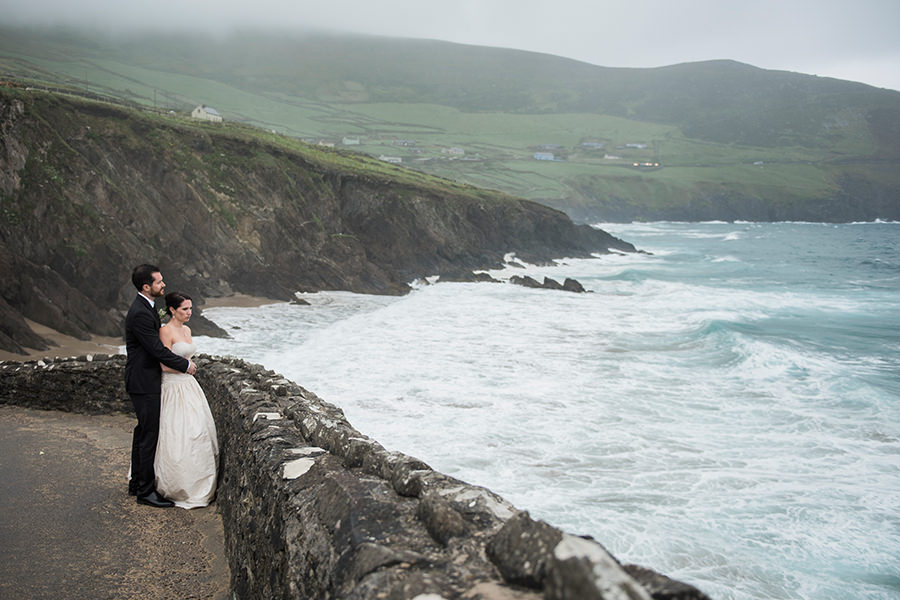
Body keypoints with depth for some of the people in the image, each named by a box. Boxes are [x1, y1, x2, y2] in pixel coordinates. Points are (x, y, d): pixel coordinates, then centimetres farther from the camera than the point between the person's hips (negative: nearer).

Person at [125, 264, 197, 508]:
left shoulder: (145, 307, 10)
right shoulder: (140, 314, -22)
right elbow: (158, 350, -22)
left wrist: (182, 361, 8)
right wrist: (185, 364, -10)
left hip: (144, 380, 10)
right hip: (144, 383, -10)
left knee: (143, 432, 18)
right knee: (150, 435, -3)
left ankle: (137, 483, 30)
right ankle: (146, 491, 6)